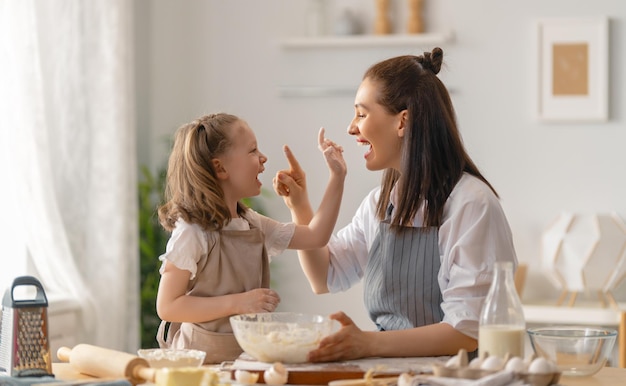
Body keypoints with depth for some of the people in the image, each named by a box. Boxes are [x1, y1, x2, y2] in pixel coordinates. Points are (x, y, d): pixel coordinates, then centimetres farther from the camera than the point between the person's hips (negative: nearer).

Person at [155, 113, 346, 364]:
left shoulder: (253, 224, 11)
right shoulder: (192, 232, -12)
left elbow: (314, 237, 18)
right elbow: (167, 307, -14)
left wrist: (337, 177, 13)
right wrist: (238, 303, -19)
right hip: (205, 359, -6)